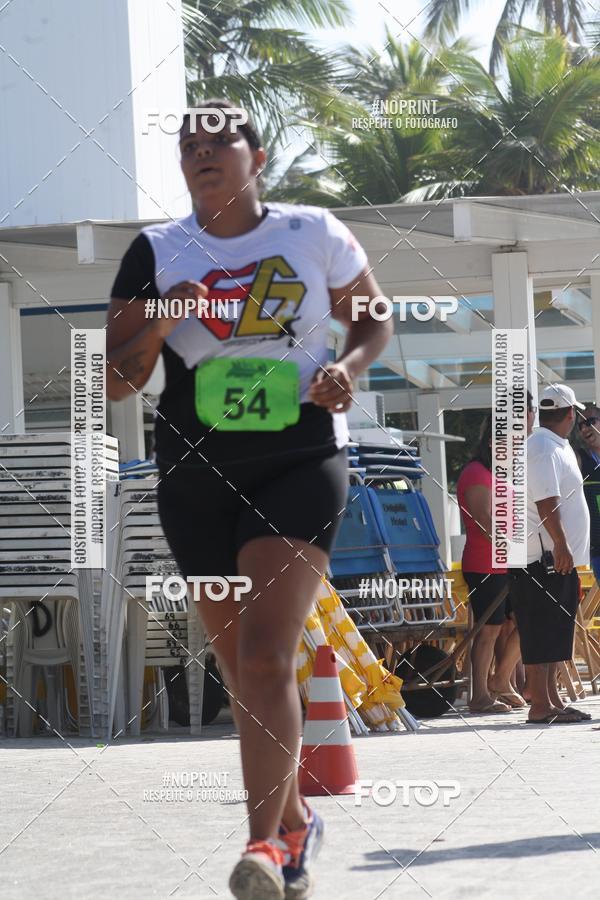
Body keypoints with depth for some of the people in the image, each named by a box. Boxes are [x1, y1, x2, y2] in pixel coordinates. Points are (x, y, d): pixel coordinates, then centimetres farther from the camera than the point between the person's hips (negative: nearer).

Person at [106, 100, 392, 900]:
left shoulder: (314, 234, 1)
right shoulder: (156, 252, 3)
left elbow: (374, 322, 15)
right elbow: (116, 381, 3)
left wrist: (347, 369, -6)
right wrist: (156, 324, -15)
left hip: (301, 462, -3)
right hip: (198, 475, 3)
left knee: (265, 655, -19)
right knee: (242, 669, 10)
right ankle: (295, 822, 29)